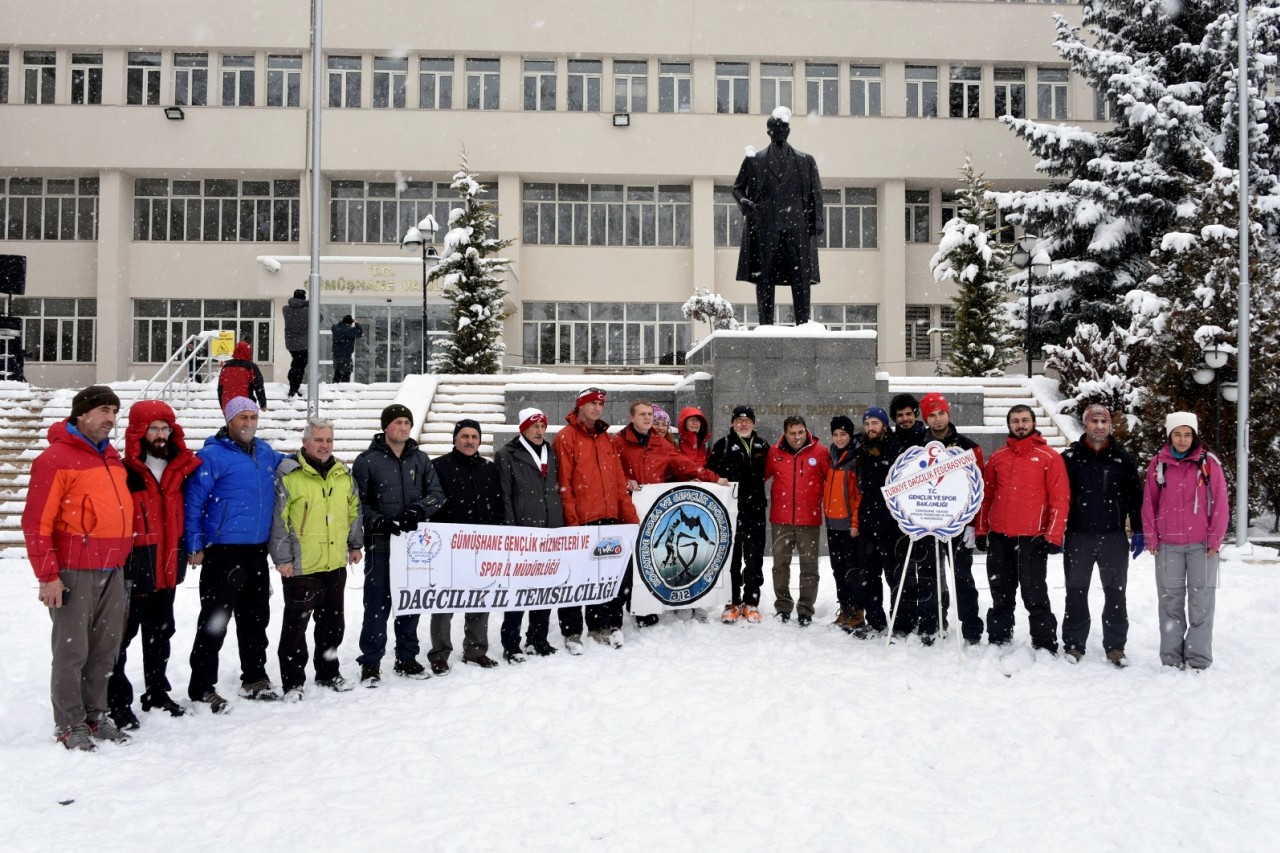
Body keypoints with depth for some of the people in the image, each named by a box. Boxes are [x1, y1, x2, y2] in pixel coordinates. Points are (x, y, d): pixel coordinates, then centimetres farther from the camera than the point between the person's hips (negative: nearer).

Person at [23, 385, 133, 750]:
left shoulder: (112, 457, 13)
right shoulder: (56, 458, -9)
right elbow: (36, 521, -12)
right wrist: (48, 575, -14)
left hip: (113, 570, 7)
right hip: (74, 571, -7)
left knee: (105, 648, 11)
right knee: (72, 650, 0)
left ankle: (95, 714, 22)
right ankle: (70, 724, 10)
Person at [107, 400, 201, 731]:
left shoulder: (181, 469, 7)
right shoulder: (123, 472, -13)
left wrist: (184, 552, 15)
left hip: (167, 568, 7)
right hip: (132, 568, -7)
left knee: (160, 633, 18)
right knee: (122, 634, 1)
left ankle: (157, 692, 31)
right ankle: (117, 701, 11)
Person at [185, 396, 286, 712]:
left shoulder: (265, 452, 11)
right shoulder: (213, 455, -10)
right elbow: (193, 502, -11)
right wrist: (195, 546, -12)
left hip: (257, 551, 7)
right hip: (223, 552, -7)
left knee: (256, 617, 16)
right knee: (215, 622, -4)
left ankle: (254, 678, 29)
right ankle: (202, 688, 6)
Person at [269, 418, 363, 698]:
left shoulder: (343, 474, 8)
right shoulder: (289, 475, -11)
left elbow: (354, 510, 19)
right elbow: (277, 519, -11)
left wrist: (355, 544, 17)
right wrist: (282, 558, -13)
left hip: (336, 563, 6)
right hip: (301, 567, -6)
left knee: (333, 622, 16)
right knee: (296, 623, 2)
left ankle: (328, 672, 31)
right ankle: (293, 681, 13)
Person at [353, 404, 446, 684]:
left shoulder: (420, 459, 10)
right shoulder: (367, 461, -1)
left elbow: (437, 494, 6)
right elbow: (358, 503, -3)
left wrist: (419, 510, -13)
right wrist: (380, 522, -16)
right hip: (380, 545, -4)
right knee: (377, 604, -2)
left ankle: (406, 658, 22)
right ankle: (370, 662, 9)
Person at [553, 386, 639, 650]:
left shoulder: (606, 438, 16)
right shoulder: (566, 437, -5)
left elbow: (618, 480, 17)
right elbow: (563, 484, -11)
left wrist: (629, 516, 11)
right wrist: (571, 519, -16)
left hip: (607, 519, 6)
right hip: (579, 520, -6)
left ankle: (602, 626, 24)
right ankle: (572, 632, 8)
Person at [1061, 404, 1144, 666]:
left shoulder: (1122, 458, 5)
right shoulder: (1070, 457, 1)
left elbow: (1135, 496, 6)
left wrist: (1138, 531, 1)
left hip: (1114, 536, 1)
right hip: (1078, 536, -1)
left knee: (1115, 592, 7)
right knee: (1076, 592, 6)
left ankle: (1115, 646, 16)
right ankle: (1073, 644, 14)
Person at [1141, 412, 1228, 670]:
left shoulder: (1208, 463, 0)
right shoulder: (1158, 464, 5)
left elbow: (1220, 502, 0)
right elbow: (1149, 503, 7)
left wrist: (1215, 539, -4)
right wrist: (1151, 537, 3)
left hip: (1202, 544, -2)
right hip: (1167, 545, 2)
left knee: (1201, 601, 0)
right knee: (1170, 601, 6)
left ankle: (1198, 658, 6)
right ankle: (1171, 657, 13)